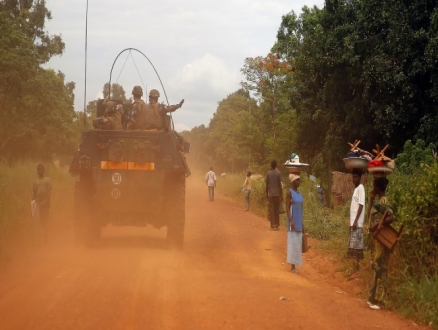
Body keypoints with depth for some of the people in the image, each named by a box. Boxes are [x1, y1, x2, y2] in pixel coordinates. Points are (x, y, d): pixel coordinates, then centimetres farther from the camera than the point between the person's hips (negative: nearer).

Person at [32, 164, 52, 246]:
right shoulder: (36, 181, 11)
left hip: (45, 203, -2)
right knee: (37, 219, -11)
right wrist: (34, 199, -2)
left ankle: (44, 238, 12)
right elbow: (33, 191, 14)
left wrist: (45, 201, -13)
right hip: (38, 203, 2)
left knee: (44, 221, 2)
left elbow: (50, 192, -4)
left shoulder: (47, 180, 1)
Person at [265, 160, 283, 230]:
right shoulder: (278, 173, -5)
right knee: (277, 210, 9)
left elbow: (267, 185, 2)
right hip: (277, 194, 0)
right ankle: (277, 225, 11)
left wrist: (266, 194, 13)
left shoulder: (268, 174, 0)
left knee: (271, 210, 2)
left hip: (270, 194, 1)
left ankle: (273, 225, -3)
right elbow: (280, 185, -6)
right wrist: (281, 195, -1)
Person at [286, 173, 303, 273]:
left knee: (298, 243, 8)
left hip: (298, 222, 8)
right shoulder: (289, 192, -10)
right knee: (293, 242, -6)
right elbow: (287, 208, -14)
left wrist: (302, 224, 17)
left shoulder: (299, 193, 13)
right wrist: (291, 221, -22)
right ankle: (292, 266, -2)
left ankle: (295, 265, 13)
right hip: (293, 222, -7)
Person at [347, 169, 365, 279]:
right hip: (353, 222, 9)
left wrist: (355, 221, -20)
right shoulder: (355, 189, 18)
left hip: (357, 223, -9)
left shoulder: (361, 188, -8)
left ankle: (356, 271, -9)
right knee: (353, 247, 8)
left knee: (356, 247, -9)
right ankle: (355, 270, 11)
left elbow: (361, 205, -15)